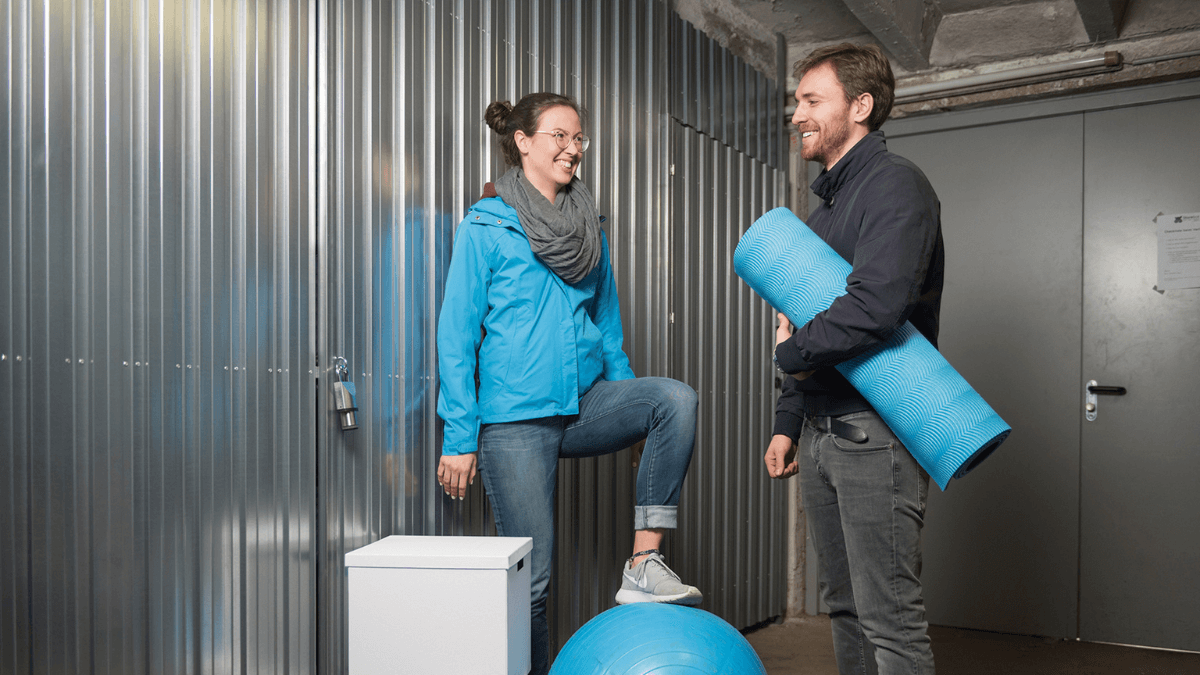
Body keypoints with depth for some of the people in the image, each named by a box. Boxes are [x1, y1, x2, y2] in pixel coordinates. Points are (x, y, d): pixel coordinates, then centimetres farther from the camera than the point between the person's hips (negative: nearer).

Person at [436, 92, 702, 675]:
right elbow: (456, 336, -6)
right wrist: (460, 437, -10)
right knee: (530, 577, -1)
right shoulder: (485, 227, -3)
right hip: (516, 418, -5)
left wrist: (632, 408, 16)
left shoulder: (588, 228, 13)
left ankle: (643, 565, -18)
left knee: (676, 398, -23)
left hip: (585, 404, 5)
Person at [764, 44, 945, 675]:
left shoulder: (895, 184, -10)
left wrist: (792, 352, -9)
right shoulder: (827, 203, 20)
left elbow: (875, 306, -27)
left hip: (875, 431, -9)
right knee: (844, 605, 17)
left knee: (889, 618, -3)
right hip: (823, 432, 9)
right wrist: (788, 422, 19)